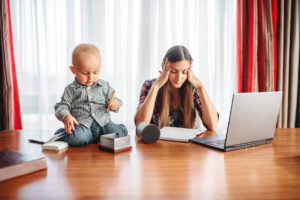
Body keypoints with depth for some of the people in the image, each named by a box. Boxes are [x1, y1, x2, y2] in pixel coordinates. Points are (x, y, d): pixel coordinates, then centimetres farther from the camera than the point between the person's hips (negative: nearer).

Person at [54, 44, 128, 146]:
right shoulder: (71, 90, 7)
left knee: (120, 134, -24)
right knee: (77, 137, -34)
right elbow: (62, 106, 5)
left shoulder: (104, 86, 12)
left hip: (103, 123, 2)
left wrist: (115, 104, -7)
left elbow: (113, 99, 18)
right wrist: (66, 116, -17)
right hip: (81, 125, -2)